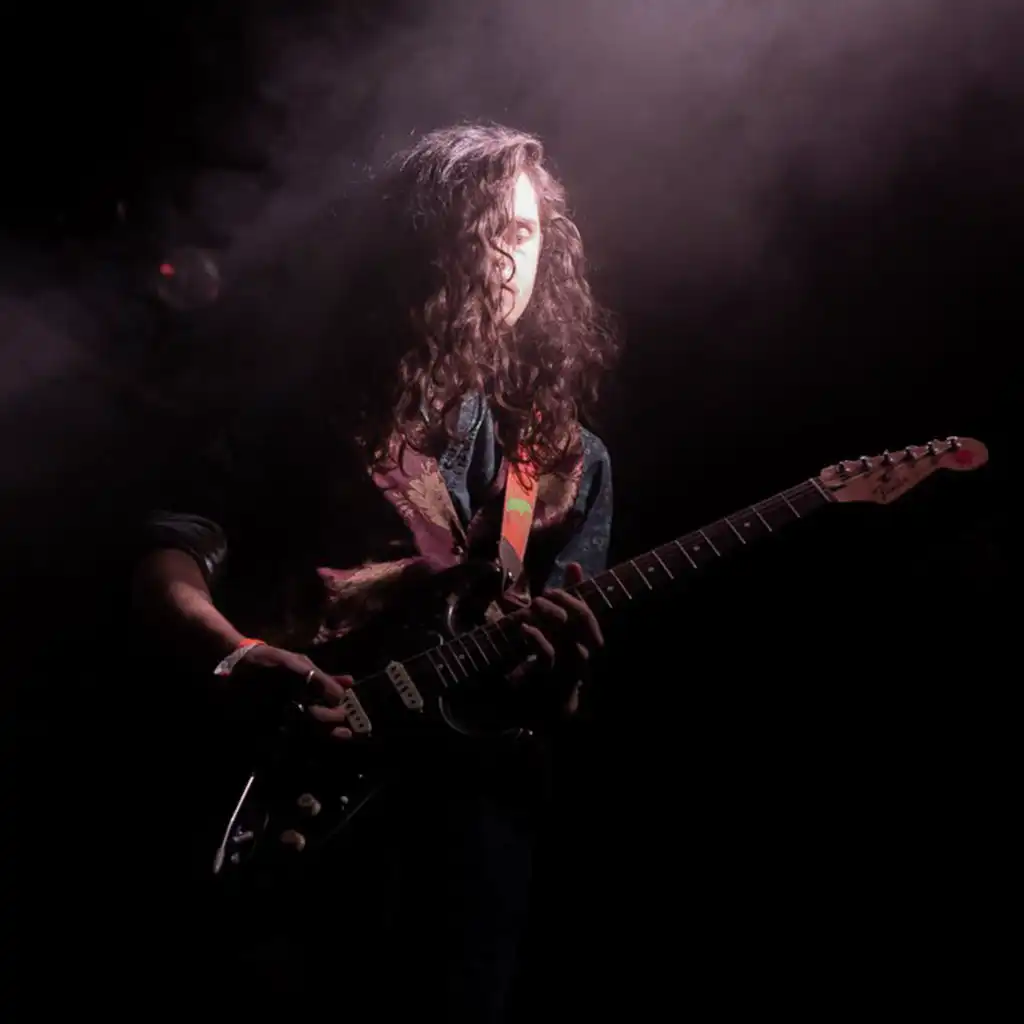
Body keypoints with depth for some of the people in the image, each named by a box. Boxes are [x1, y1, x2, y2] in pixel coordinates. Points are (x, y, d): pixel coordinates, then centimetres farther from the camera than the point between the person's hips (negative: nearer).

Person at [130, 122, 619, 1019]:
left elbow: (549, 704, 9)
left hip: (470, 776, 2)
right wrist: (236, 659, -21)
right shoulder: (328, 411, 6)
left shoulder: (571, 462, 11)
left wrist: (558, 673, -15)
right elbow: (168, 560, 0)